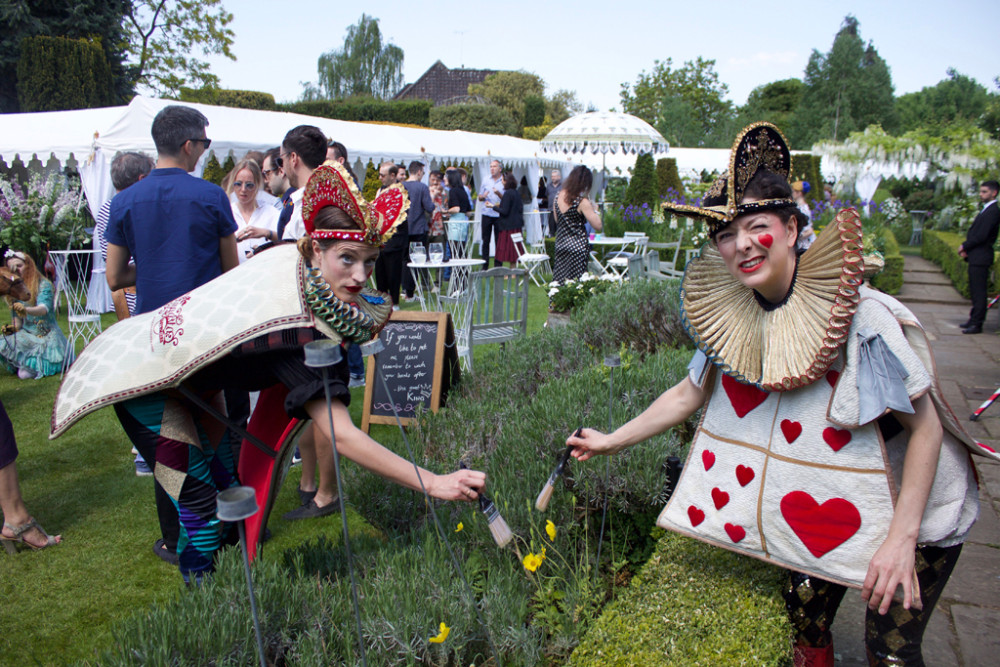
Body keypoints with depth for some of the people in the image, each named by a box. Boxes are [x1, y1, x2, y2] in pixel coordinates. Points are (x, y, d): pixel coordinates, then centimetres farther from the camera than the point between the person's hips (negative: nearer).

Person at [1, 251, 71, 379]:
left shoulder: (44, 285, -7)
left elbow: (44, 309, -26)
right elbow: (17, 319, 16)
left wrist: (26, 310, -47)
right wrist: (13, 328, -7)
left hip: (47, 334, -5)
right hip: (26, 334, 5)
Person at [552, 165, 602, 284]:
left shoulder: (557, 197, 5)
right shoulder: (582, 202, -15)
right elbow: (598, 226, -14)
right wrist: (593, 210, 2)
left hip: (560, 246, 7)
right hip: (578, 248, -6)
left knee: (558, 283, 11)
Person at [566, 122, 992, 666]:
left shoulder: (864, 319, -28)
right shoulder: (734, 319, -11)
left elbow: (925, 425, -20)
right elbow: (691, 393, 2)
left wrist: (902, 537, -23)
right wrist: (612, 441, 5)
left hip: (914, 508, -4)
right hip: (822, 504, 5)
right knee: (804, 619, 14)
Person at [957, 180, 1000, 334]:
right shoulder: (985, 210, 17)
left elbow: (981, 236, -19)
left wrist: (965, 246, -7)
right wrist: (965, 248, 3)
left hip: (981, 257, -10)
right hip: (976, 257, 10)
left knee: (979, 292, -6)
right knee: (975, 291, 15)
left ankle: (977, 324, -3)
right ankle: (974, 319, 23)